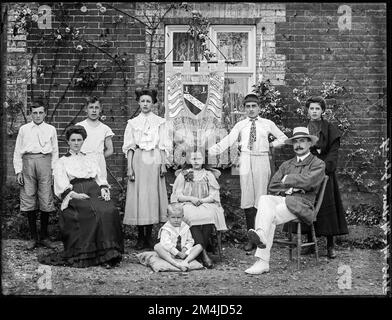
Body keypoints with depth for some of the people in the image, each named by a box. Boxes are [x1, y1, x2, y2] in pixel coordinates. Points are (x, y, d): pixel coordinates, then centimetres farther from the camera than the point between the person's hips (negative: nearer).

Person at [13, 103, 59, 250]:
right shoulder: (24, 129, 15)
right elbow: (17, 151, 13)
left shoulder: (51, 129, 16)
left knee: (46, 200, -4)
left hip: (45, 162, 0)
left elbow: (55, 151, 15)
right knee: (29, 199, -2)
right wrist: (18, 171, 3)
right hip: (28, 162, 0)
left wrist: (53, 170, 4)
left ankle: (44, 236, 6)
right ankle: (33, 237, 6)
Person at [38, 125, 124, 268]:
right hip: (75, 194, -3)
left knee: (110, 210, -30)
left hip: (95, 191, 3)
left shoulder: (91, 158, 28)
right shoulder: (62, 162, 17)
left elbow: (100, 178, 20)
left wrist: (104, 189, -3)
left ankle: (109, 253, -29)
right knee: (93, 212, -35)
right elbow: (62, 184, 2)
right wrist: (75, 195, -16)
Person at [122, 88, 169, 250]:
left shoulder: (160, 122, 9)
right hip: (138, 161, 0)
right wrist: (130, 167, -3)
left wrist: (163, 164, -3)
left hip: (154, 161, 0)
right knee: (138, 196, -3)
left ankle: (149, 236, 9)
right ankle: (140, 237, 4)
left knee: (153, 195, 0)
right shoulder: (132, 123, 9)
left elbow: (163, 146, 6)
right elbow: (129, 147, 5)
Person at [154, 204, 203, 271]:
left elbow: (190, 241, 12)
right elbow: (166, 244, -18)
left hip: (183, 252, 4)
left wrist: (185, 248, -10)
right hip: (170, 254, -4)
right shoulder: (166, 229, -6)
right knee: (157, 247, -32)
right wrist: (178, 253, -23)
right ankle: (174, 263, -48)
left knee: (199, 246, -11)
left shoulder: (185, 227, 9)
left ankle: (186, 261, -35)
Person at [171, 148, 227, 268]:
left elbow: (214, 196, 7)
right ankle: (204, 254, -41)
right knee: (193, 217, -36)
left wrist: (201, 200, -10)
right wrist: (190, 198, -9)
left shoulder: (208, 175, 15)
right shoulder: (183, 175, 15)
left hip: (206, 204, 1)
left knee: (208, 215, -36)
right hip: (188, 204, 0)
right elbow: (178, 195, 8)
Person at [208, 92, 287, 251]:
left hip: (261, 160, -1)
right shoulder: (240, 125, 9)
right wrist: (211, 150, -15)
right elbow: (227, 140, -1)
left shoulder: (268, 124, 9)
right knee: (247, 198, 0)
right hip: (245, 160, 1)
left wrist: (270, 144, 4)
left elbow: (283, 138, 19)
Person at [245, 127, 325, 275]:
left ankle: (262, 261, -41)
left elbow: (307, 182, -9)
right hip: (280, 199, 4)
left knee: (271, 216, -32)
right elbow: (272, 187, 18)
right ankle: (261, 236, -50)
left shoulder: (318, 164, 12)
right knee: (264, 199, -32)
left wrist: (286, 180, 1)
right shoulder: (286, 164, 29)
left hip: (300, 204, -4)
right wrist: (287, 189, 0)